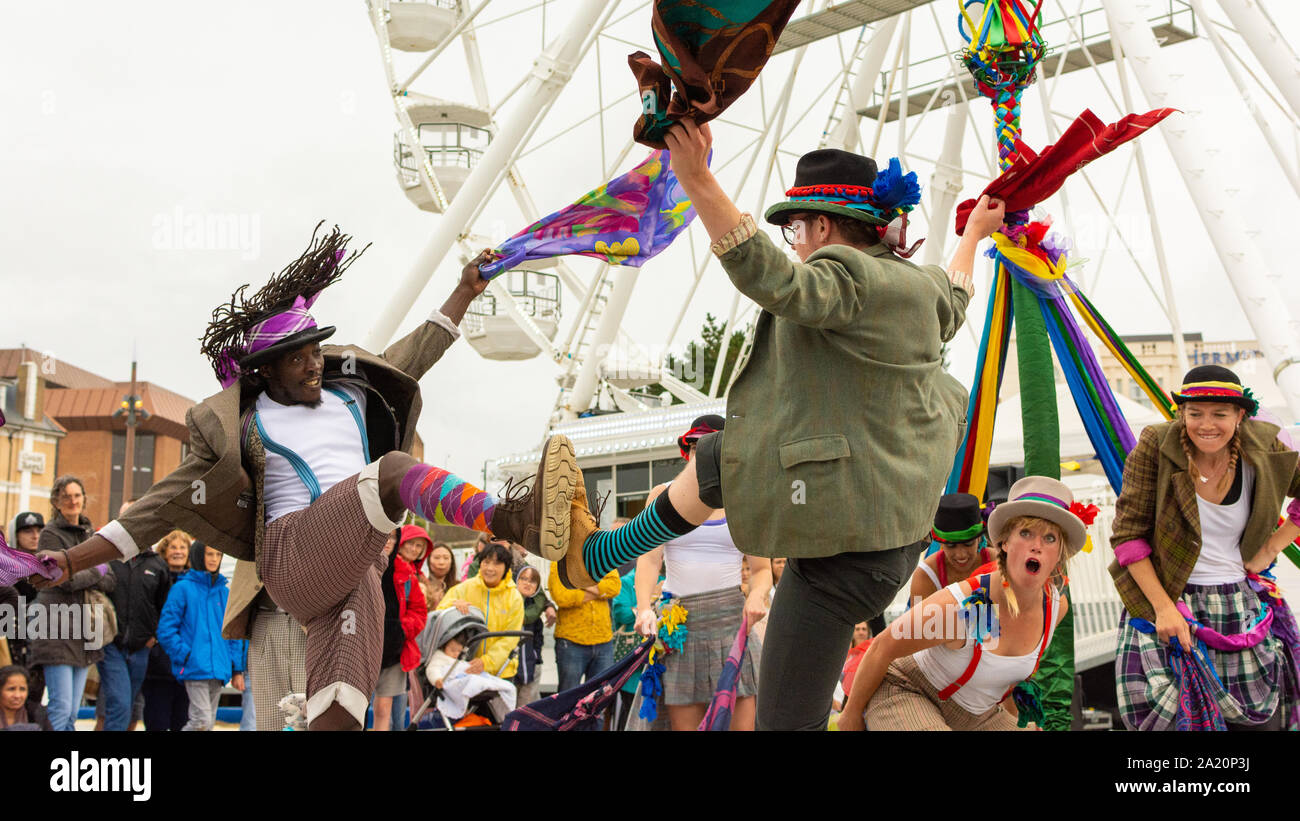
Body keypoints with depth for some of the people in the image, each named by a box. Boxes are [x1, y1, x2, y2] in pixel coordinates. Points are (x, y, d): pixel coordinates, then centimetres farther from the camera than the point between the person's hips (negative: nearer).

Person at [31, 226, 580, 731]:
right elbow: (164, 506, 10)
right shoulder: (240, 427, 10)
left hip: (357, 568, 5)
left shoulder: (351, 391, 24)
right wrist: (73, 560, 4)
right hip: (294, 553, -5)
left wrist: (465, 291, 34)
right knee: (396, 470, -29)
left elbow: (413, 356, 36)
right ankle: (510, 520, -54)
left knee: (337, 716, -16)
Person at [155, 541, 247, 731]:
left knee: (209, 721, 8)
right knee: (202, 720, -14)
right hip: (195, 669, -5)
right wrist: (184, 655, -13)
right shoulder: (183, 588, -2)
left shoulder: (224, 592, 13)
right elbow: (165, 629, -5)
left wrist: (237, 669, 11)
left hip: (218, 670, 5)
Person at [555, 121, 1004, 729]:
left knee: (785, 720, -1)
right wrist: (974, 234, 52)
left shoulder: (847, 279, -21)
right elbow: (951, 309, 32)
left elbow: (773, 282, -41)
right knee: (714, 461, 27)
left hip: (847, 528, -10)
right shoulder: (916, 285, 8)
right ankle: (593, 553, 41)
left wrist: (697, 181, -45)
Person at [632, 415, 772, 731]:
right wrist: (644, 607, -20)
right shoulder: (664, 496, 9)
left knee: (741, 722, -10)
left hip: (731, 620, 0)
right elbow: (649, 556, -3)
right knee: (684, 723, -4)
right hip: (679, 621, 0)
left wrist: (757, 595, -12)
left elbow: (762, 569, 11)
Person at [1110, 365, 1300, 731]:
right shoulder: (1154, 447, -11)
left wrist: (1270, 550, 3)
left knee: (1261, 717, 2)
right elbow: (1127, 533, -10)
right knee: (1173, 718, -9)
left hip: (1242, 602, 3)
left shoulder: (1264, 450, -3)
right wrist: (1163, 607, -16)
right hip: (1168, 601, -3)